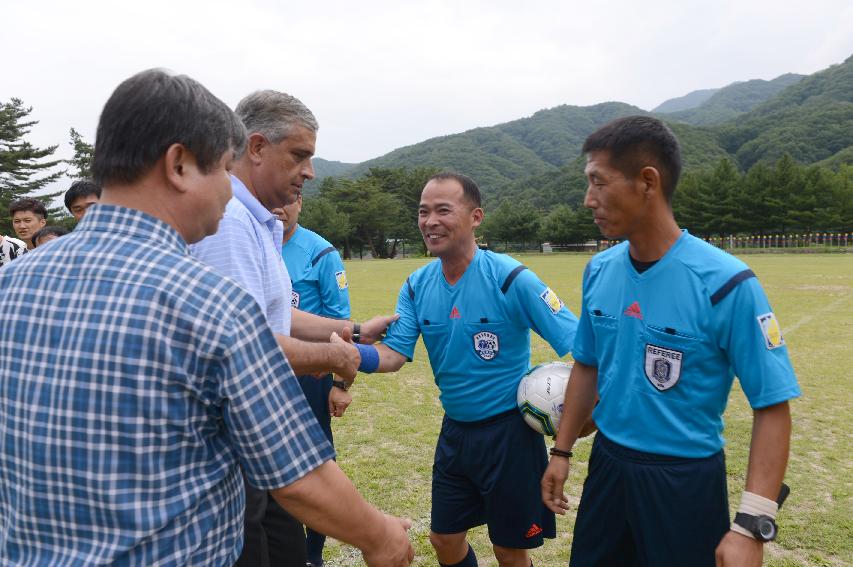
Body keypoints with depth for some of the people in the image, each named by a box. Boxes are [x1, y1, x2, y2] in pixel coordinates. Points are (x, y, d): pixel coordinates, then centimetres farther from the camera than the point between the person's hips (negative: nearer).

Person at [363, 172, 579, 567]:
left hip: (508, 433, -5)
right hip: (454, 431, 5)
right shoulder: (417, 285, -3)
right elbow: (393, 354, -9)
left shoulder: (511, 279, -19)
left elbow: (581, 348, -18)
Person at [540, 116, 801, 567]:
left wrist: (750, 527, -21)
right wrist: (562, 451, 9)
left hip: (685, 480, -5)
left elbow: (772, 407, -16)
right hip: (607, 462, 5)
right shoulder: (599, 271, -3)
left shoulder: (725, 284, -20)